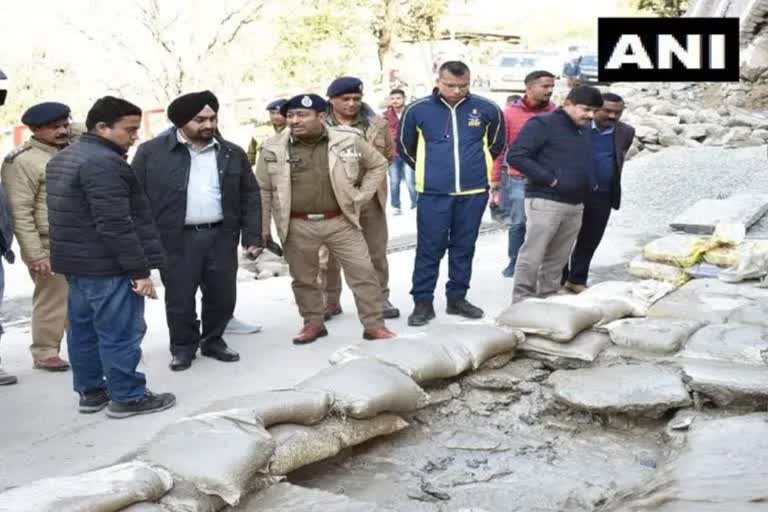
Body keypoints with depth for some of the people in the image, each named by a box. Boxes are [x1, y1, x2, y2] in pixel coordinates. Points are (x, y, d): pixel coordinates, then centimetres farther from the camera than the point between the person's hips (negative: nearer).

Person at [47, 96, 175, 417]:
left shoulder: (62, 159, 14)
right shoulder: (103, 163, -19)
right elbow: (115, 224, -24)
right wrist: (140, 269, -21)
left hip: (76, 261, 10)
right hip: (107, 266, -10)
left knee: (83, 329, 15)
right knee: (120, 333, -2)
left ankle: (90, 392, 24)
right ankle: (127, 398, 6)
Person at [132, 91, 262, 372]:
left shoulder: (232, 154, 7)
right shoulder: (152, 152, -3)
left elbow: (250, 196, 10)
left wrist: (252, 236, 3)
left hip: (221, 236, 3)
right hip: (176, 239, -3)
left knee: (223, 295, 9)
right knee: (179, 298, 4)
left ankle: (213, 340, 30)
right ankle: (183, 347, 24)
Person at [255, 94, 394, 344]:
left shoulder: (348, 141, -4)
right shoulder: (273, 148, -3)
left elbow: (377, 165, 10)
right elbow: (263, 191, 4)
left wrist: (361, 196, 2)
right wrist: (262, 230, 2)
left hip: (341, 222, 0)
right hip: (298, 226, 1)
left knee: (364, 273, 0)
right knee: (303, 279, 11)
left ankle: (374, 325, 12)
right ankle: (313, 323, 30)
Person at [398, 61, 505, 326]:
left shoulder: (487, 109, -1)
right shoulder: (418, 110, -5)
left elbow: (496, 144, 16)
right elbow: (405, 146, 10)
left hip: (474, 192, 2)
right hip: (434, 193, -2)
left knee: (464, 247, 11)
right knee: (429, 248, 0)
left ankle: (457, 298, 23)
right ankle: (423, 302, 10)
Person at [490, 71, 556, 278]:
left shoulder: (555, 114, 2)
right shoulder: (510, 113, -1)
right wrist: (495, 178, 2)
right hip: (518, 179, 0)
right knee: (517, 223, 7)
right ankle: (514, 262, 21)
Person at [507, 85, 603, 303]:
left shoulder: (585, 129, 15)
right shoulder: (543, 124, -8)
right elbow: (515, 156, -15)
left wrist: (590, 185, 11)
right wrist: (549, 179, -16)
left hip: (575, 205, 7)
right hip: (545, 202, -7)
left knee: (558, 259, 12)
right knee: (532, 256, -5)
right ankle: (522, 303, 1)